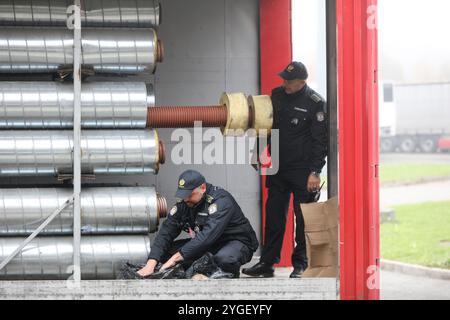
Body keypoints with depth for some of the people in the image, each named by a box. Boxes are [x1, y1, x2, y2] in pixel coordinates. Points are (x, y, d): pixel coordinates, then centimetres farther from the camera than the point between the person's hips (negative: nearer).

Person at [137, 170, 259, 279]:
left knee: (224, 259, -42)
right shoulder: (183, 205, -5)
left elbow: (208, 235, -37)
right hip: (210, 245, 6)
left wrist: (175, 258, -40)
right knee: (165, 251, -11)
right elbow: (166, 233, -10)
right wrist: (151, 264, -25)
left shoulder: (221, 201, -26)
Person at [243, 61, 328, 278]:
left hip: (303, 171, -5)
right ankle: (267, 263, 12)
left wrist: (315, 172, -14)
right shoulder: (277, 95, 7)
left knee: (304, 219, 0)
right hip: (279, 169, 5)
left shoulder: (315, 103, -10)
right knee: (274, 216, 7)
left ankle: (300, 265, 7)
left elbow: (321, 140, -10)